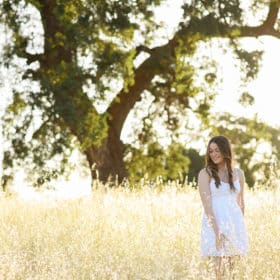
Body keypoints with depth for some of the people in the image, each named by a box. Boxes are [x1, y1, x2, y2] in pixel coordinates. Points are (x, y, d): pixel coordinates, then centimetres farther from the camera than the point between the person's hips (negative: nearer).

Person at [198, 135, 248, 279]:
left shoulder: (238, 173, 9)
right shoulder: (205, 173, -3)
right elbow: (206, 203, -12)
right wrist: (217, 230, -22)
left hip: (234, 224, 4)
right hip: (213, 224, -4)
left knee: (234, 268, 3)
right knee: (217, 266, -7)